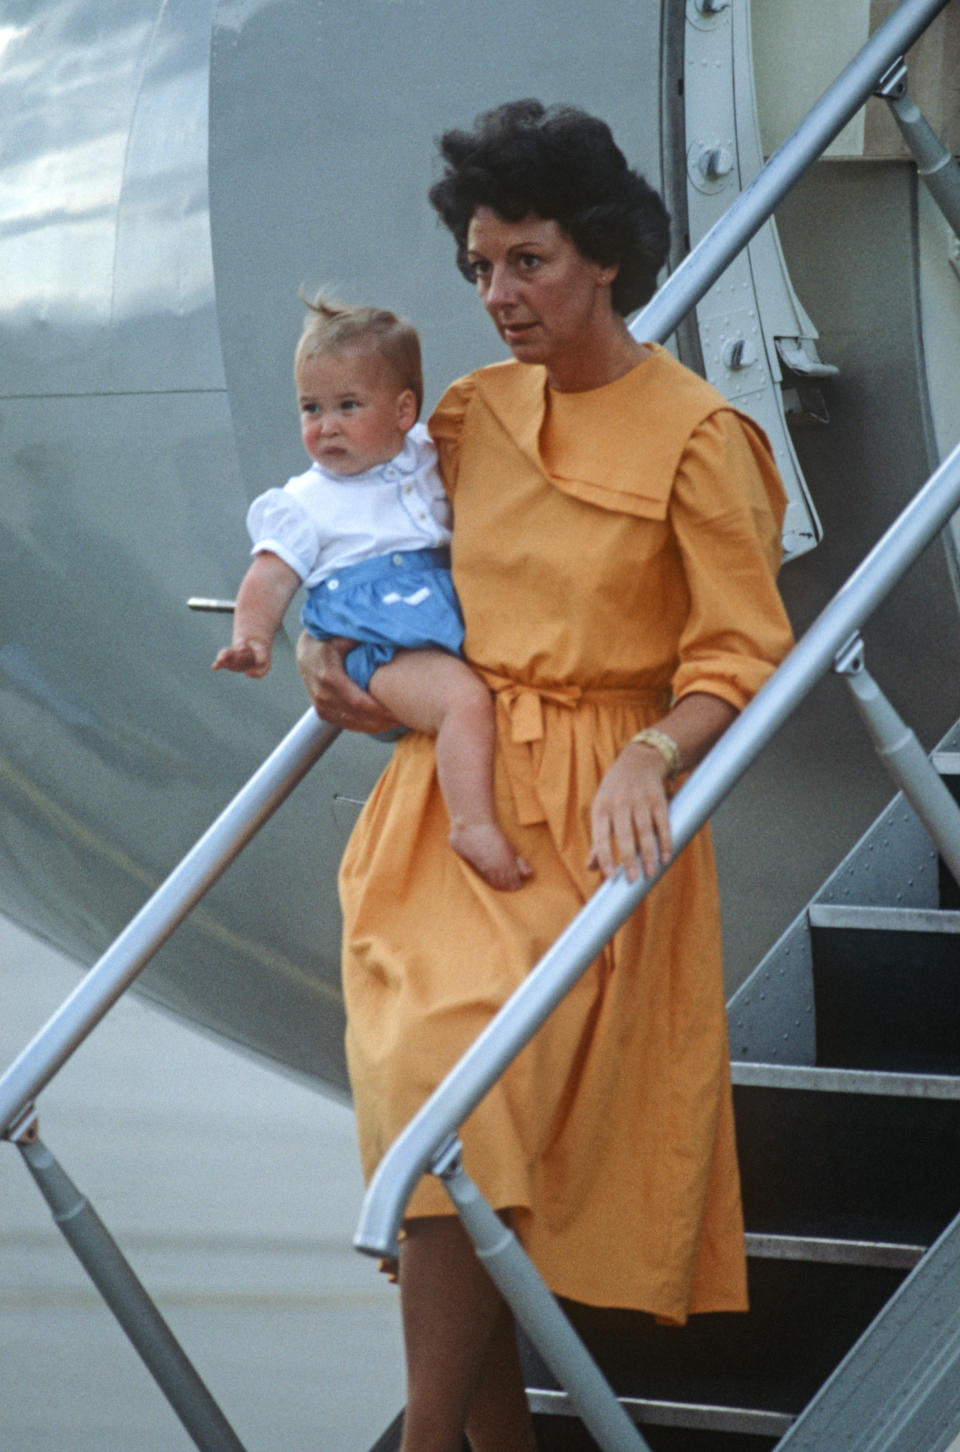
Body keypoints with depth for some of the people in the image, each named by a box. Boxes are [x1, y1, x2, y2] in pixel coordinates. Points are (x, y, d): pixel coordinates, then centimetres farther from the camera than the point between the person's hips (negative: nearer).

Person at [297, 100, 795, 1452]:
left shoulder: (695, 437, -7)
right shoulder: (475, 413, 10)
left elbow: (742, 656, -8)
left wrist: (648, 760, -24)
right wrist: (327, 641, 7)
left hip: (589, 816, -6)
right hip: (448, 788, 6)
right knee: (426, 1078, -3)